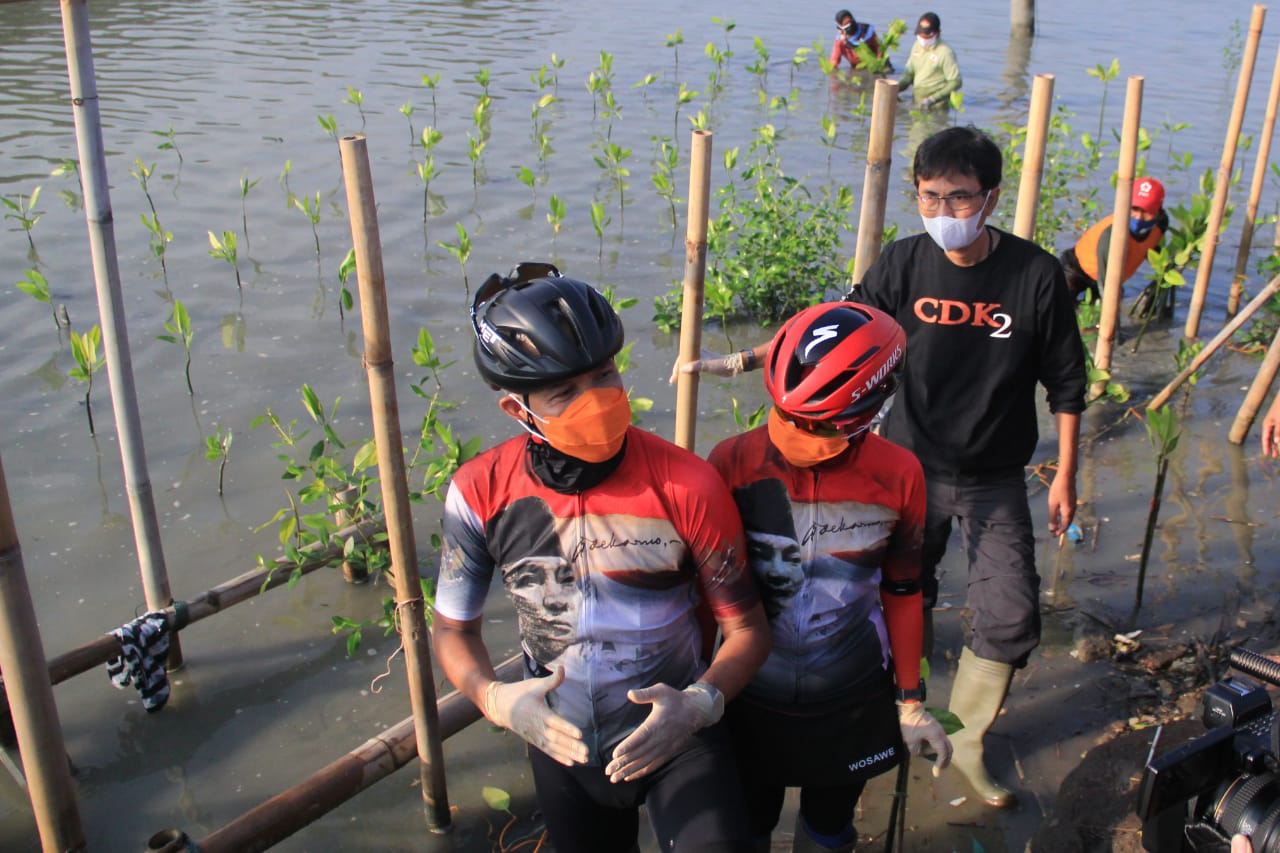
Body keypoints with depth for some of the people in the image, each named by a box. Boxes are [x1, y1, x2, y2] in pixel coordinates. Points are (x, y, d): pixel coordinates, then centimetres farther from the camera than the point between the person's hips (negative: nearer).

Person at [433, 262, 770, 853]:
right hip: (560, 741, 3)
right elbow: (454, 629, -2)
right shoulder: (480, 492, -16)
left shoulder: (686, 484, -22)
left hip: (673, 732, -2)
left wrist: (699, 705, -31)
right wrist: (495, 699, -22)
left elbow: (746, 628, -12)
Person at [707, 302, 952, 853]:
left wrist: (910, 699, 6)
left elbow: (901, 592, -1)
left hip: (853, 702, 1)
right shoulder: (731, 464, -18)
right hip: (750, 699, -1)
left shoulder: (898, 477, -14)